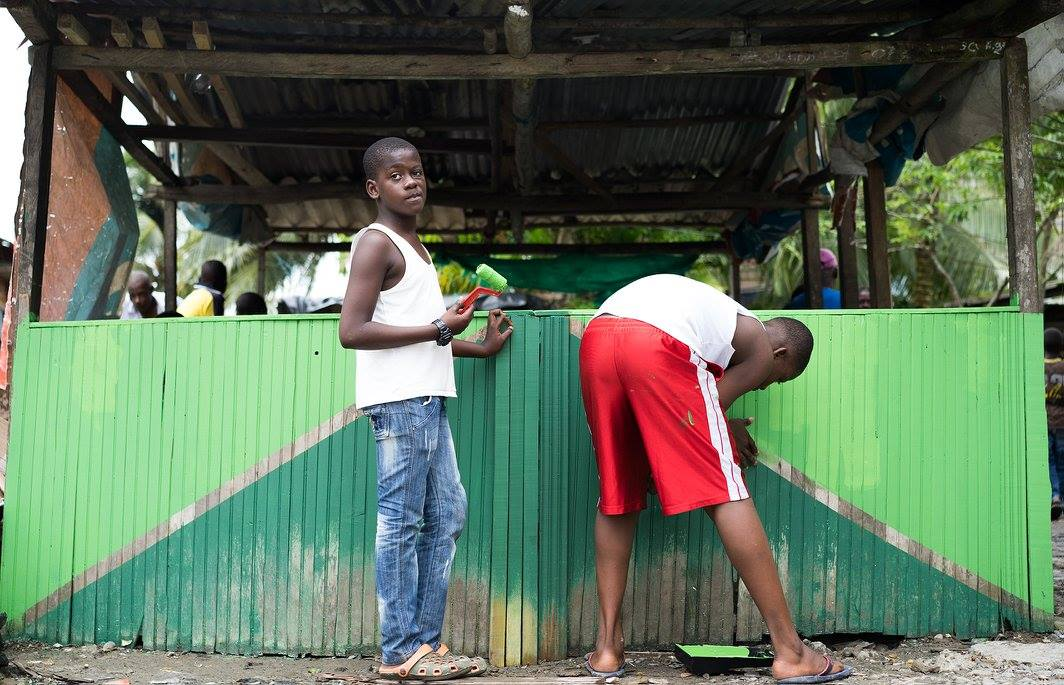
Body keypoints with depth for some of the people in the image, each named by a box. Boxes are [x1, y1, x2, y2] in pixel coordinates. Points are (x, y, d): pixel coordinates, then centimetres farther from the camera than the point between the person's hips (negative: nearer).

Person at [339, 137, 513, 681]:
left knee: (446, 517, 10)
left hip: (427, 401, 10)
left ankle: (426, 640, 18)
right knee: (401, 523, -5)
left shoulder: (413, 247, 22)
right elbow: (352, 332, -17)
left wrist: (482, 347, 26)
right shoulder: (375, 243, -7)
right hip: (399, 401, -10)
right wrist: (439, 329, -14)